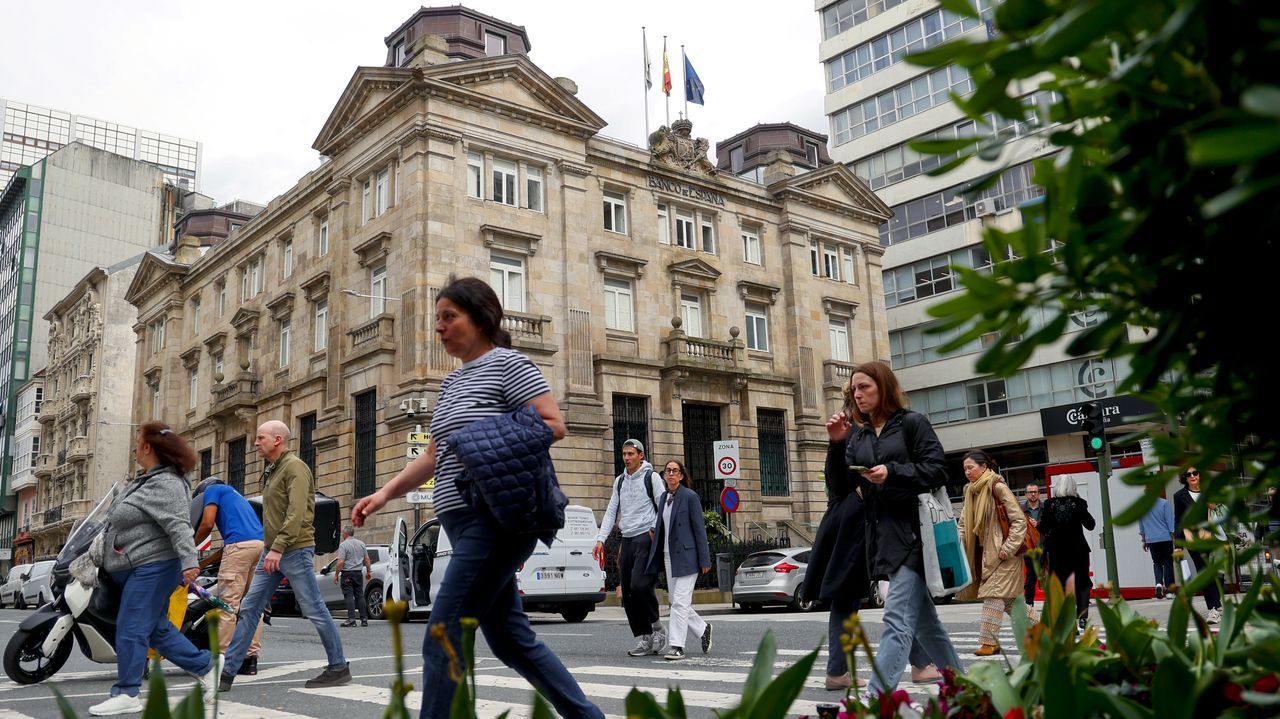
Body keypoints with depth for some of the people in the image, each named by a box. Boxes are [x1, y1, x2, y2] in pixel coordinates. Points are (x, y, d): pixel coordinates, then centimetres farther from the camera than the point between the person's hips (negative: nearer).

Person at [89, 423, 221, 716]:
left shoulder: (165, 484, -17)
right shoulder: (148, 481, 16)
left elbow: (178, 526, -28)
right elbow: (128, 524, 29)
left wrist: (188, 561, -38)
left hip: (152, 568, -11)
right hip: (138, 568, 11)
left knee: (131, 630, -7)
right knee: (157, 629, 14)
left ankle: (126, 695, 1)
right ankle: (205, 665, 20)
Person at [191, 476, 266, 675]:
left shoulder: (211, 490, 16)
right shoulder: (234, 494, 37)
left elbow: (207, 524, 0)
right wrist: (202, 564, 31)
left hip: (240, 545, -8)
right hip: (261, 544, 8)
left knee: (228, 604, -5)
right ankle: (251, 658, 7)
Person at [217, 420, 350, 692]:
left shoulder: (294, 467, -11)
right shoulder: (272, 470, 19)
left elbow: (296, 513, -21)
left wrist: (278, 548, -27)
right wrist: (270, 547, 13)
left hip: (295, 550, -9)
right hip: (273, 552, 9)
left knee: (314, 610, -3)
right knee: (249, 608, 6)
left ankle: (339, 669, 7)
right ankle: (226, 672, 10)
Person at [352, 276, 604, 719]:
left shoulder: (507, 364, -4)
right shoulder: (452, 382, 20)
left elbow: (554, 425, -12)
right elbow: (434, 455, 21)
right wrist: (386, 493, 10)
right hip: (466, 522, 9)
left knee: (442, 638, -10)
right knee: (510, 639, 13)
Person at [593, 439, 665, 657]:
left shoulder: (651, 477, -1)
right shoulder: (619, 481, 17)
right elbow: (611, 512, 17)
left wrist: (656, 533, -15)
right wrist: (601, 539, 8)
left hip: (646, 539, -6)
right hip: (627, 540, 7)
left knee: (639, 585, -20)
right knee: (628, 593, 2)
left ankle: (656, 626, 1)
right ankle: (644, 639, 8)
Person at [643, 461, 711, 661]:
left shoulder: (690, 496, -8)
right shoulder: (663, 497, 11)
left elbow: (699, 528, -9)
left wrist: (704, 559, -11)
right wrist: (655, 559, 13)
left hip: (686, 556, -7)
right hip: (668, 556, 7)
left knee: (680, 601, -9)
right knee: (675, 600, 11)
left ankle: (676, 646, -4)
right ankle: (702, 629, 31)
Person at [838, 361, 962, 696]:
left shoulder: (911, 423, -2)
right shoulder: (857, 435, 13)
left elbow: (937, 470, -9)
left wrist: (892, 473, -19)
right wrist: (837, 445, -4)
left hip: (912, 532, -7)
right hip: (882, 536, 7)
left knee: (897, 619, -13)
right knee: (924, 620, 15)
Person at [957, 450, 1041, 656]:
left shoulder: (998, 488, -13)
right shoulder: (971, 492, 11)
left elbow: (1019, 520, -14)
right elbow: (964, 524, 14)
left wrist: (1008, 549, -17)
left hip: (1004, 553, -8)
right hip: (986, 552, 8)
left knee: (993, 594, -10)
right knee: (1007, 598, 13)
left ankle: (989, 642, -5)